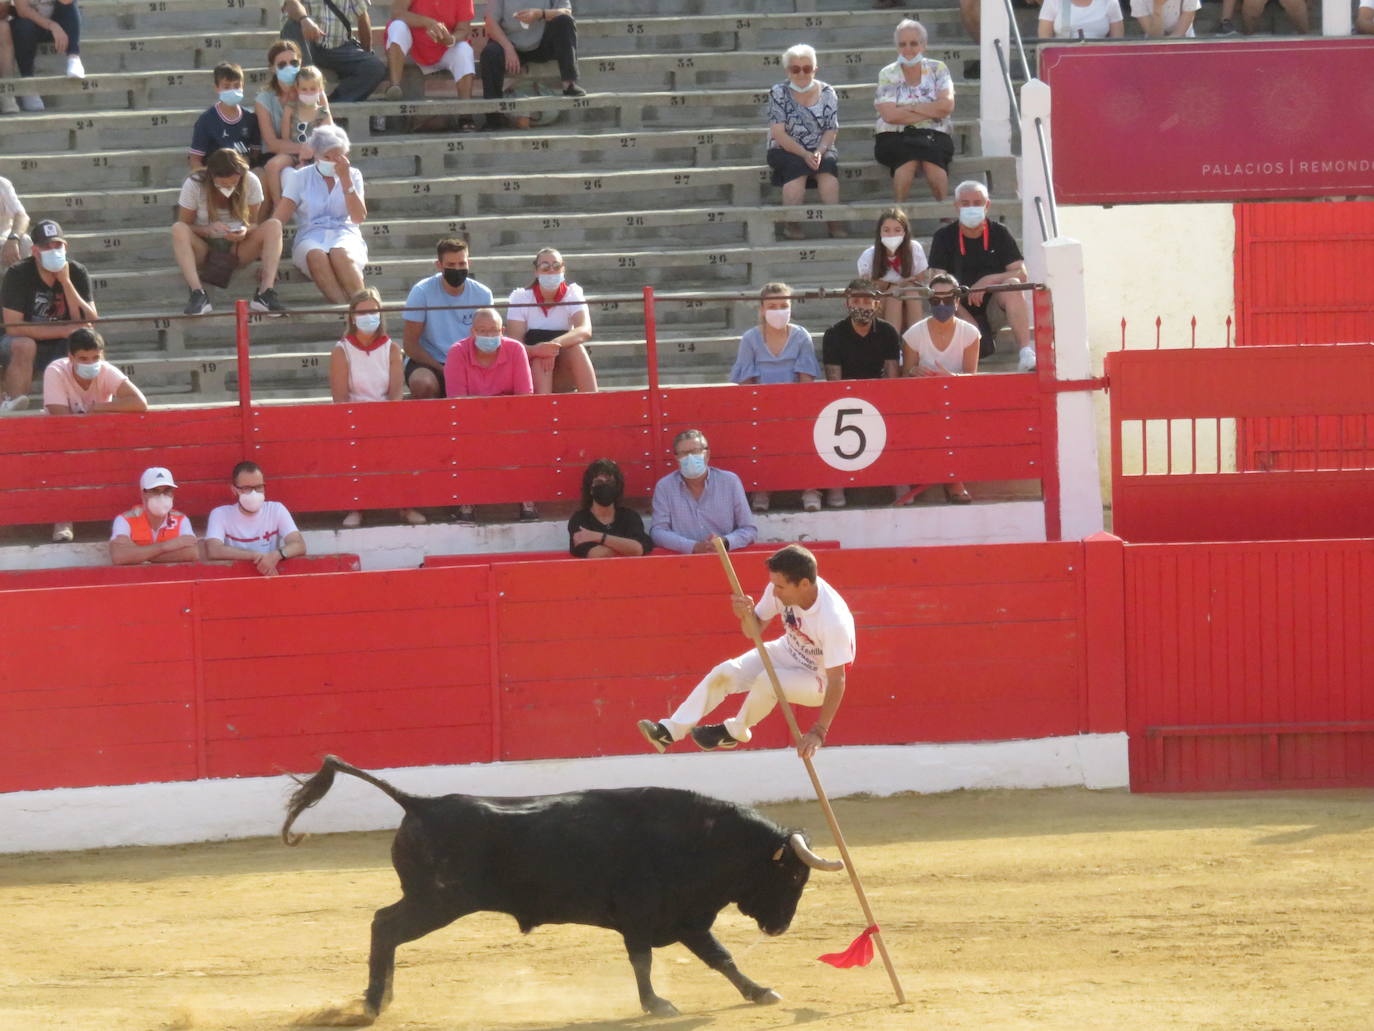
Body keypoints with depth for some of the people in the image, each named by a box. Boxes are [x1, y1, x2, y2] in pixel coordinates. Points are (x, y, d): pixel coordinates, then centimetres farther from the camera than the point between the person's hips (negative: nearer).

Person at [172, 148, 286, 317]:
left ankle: (266, 292, -35)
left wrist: (246, 231, -25)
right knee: (178, 230, -32)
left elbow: (254, 223, -1)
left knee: (274, 226, -24)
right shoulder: (194, 185, -13)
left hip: (237, 249, 1)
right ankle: (198, 294, -41)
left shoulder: (251, 183, -9)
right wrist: (208, 230, -29)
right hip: (205, 248, -1)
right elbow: (185, 226, -8)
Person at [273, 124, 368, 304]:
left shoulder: (352, 176, 13)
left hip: (344, 236, 0)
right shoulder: (301, 178, 10)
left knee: (341, 254, -38)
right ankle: (343, 307, -49)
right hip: (310, 238, 0)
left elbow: (359, 218, 0)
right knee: (316, 255, -38)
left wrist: (346, 179, -6)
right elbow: (278, 218, -1)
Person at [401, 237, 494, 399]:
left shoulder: (483, 294, 2)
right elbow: (410, 344, -8)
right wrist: (443, 371, -20)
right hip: (428, 363, -2)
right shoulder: (422, 292, -7)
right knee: (423, 384, -37)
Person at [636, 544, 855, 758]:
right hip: (786, 653, 6)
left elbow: (836, 681, -30)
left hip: (817, 678, -6)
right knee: (726, 672, -14)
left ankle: (735, 732, -3)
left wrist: (819, 732, -32)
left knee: (767, 682, -32)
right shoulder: (779, 588, -18)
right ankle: (669, 731, -15)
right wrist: (747, 615, -27)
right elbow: (754, 632, -3)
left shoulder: (834, 620, -36)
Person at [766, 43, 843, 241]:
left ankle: (835, 222, -35)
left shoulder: (826, 93, 7)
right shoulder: (778, 93, 0)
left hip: (820, 150, 2)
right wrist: (804, 154, -21)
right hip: (786, 151, -2)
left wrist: (819, 152, -19)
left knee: (828, 164, -32)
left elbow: (831, 130, 2)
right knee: (797, 167, -35)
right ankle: (791, 223, -33)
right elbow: (779, 134, -8)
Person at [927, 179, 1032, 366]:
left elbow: (1022, 275, -3)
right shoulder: (944, 237, -1)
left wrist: (987, 281, -21)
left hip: (994, 306, 2)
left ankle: (1026, 352, -35)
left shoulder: (999, 233, 3)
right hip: (962, 310, -2)